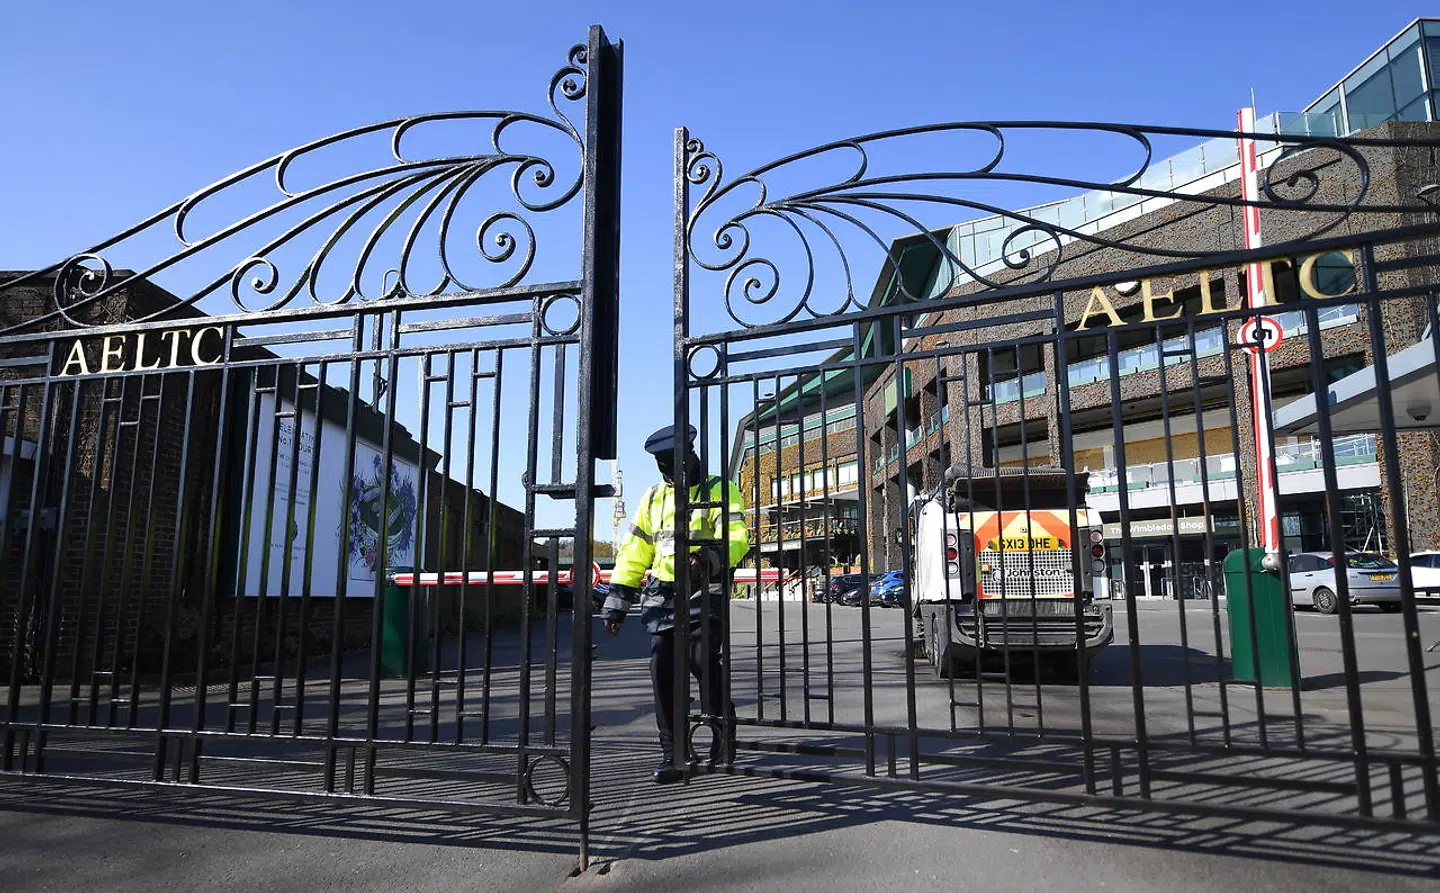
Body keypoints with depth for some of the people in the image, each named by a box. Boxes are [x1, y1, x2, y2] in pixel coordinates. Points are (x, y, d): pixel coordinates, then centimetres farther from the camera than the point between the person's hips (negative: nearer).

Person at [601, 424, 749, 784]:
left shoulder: (720, 491, 2)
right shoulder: (653, 498, 18)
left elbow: (736, 539, -13)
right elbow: (633, 552, 18)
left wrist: (709, 558, -34)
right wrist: (616, 603, 12)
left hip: (704, 595, -4)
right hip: (661, 598, 5)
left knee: (704, 659, -17)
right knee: (663, 671, 0)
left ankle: (721, 727, 10)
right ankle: (673, 754, 11)